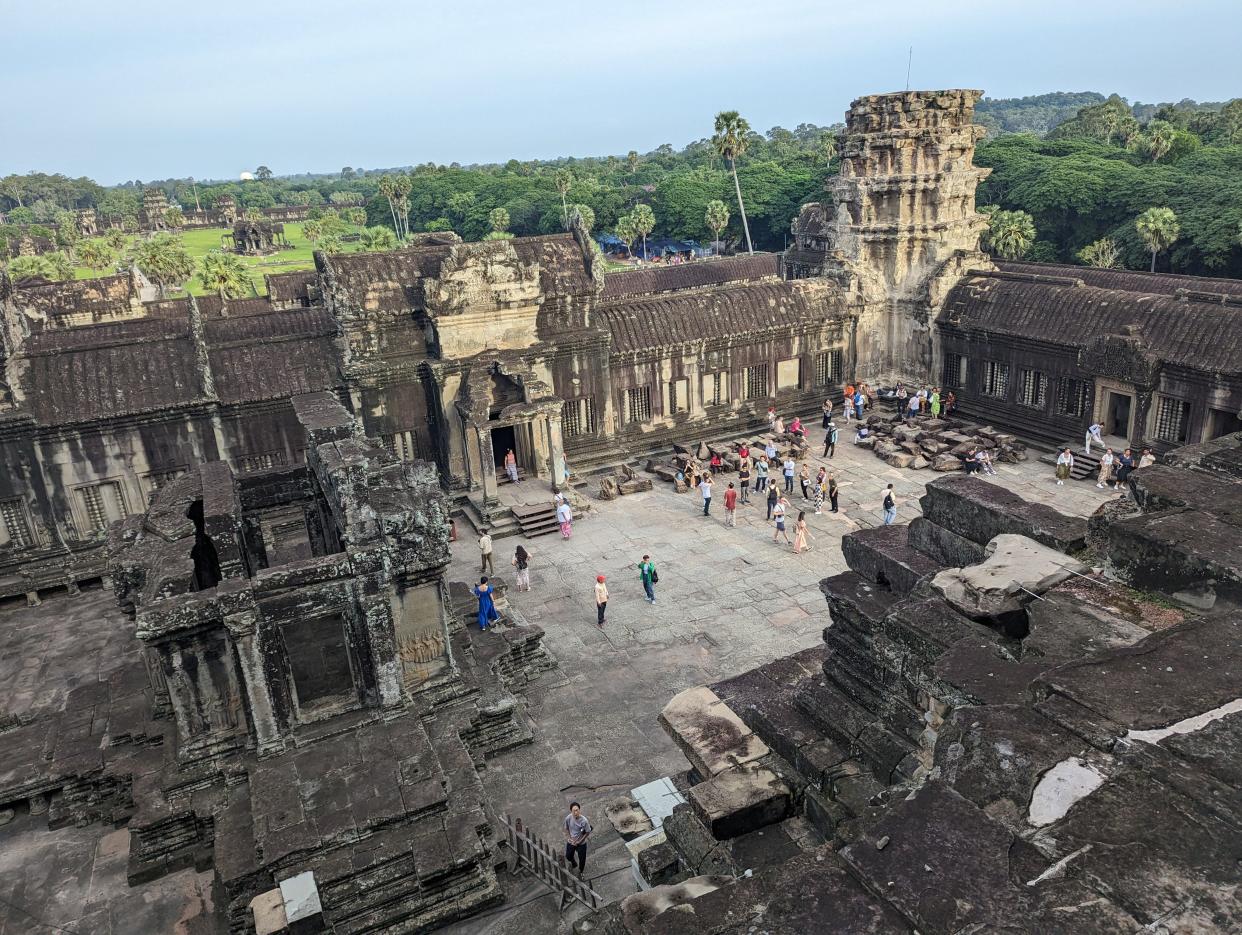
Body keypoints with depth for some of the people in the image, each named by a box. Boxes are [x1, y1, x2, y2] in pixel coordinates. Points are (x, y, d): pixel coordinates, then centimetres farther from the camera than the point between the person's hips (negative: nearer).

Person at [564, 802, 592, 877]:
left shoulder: (584, 821, -31)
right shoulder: (568, 818, -23)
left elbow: (588, 832, -16)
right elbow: (566, 829, -3)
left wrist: (579, 841, -16)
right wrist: (569, 838, -13)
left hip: (581, 843, -2)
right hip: (571, 842, 2)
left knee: (582, 859, 15)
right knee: (568, 857, 22)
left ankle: (580, 872, 47)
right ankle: (573, 864, 58)